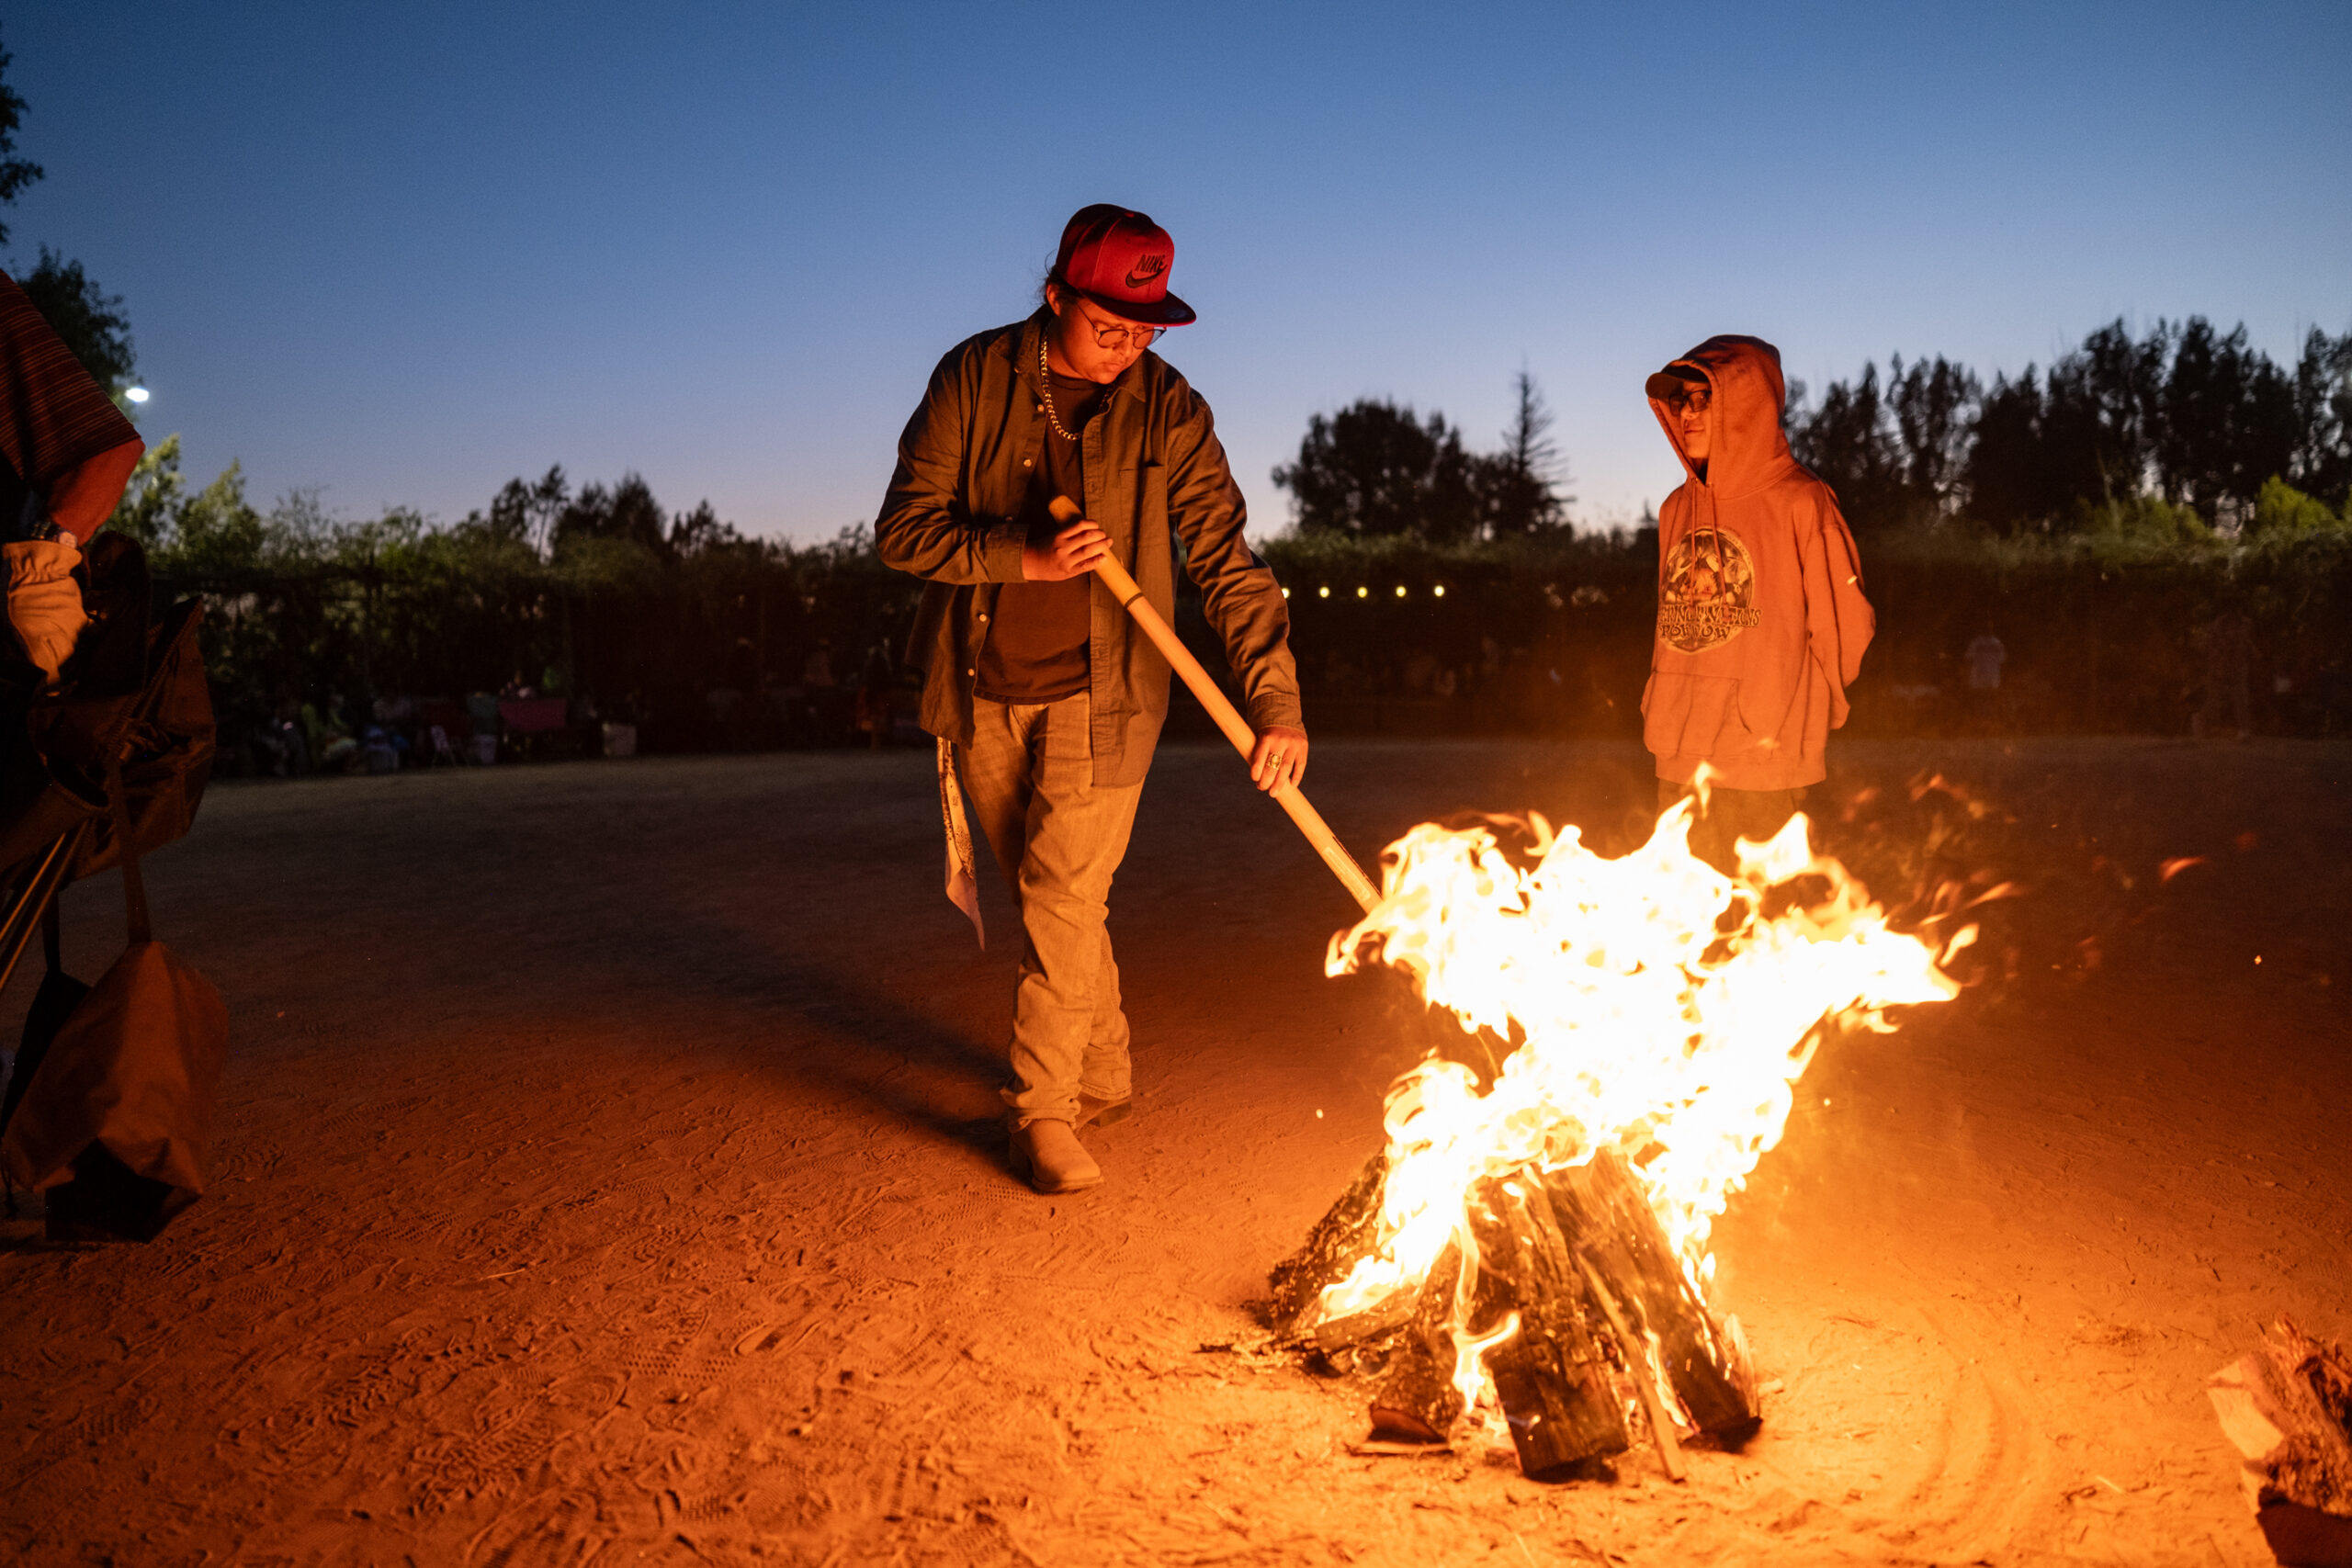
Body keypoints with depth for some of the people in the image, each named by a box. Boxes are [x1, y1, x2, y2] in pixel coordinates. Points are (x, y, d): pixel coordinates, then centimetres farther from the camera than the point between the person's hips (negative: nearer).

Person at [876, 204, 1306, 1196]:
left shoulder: (1168, 411, -8)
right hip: (983, 694, 2)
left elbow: (1225, 558, -11)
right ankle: (1104, 1074, 29)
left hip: (1098, 694, -2)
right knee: (1045, 898, 12)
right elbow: (904, 529, -8)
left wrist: (1275, 702, -21)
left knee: (1064, 897, -9)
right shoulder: (973, 380, -6)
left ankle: (1043, 1108, 6)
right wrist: (1027, 560, -22)